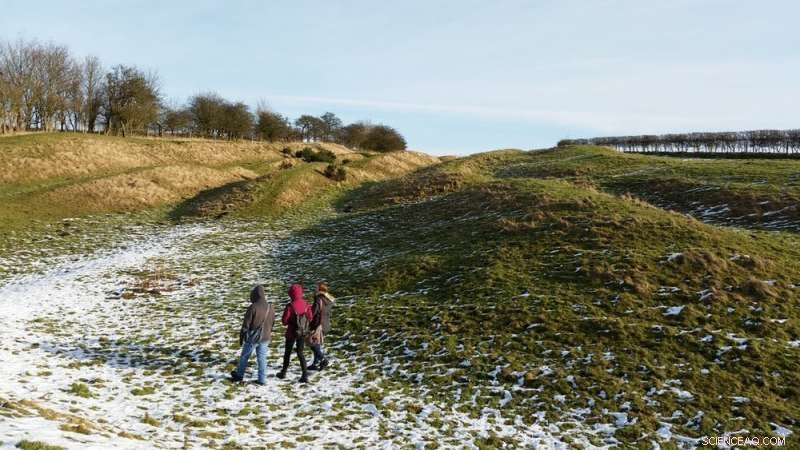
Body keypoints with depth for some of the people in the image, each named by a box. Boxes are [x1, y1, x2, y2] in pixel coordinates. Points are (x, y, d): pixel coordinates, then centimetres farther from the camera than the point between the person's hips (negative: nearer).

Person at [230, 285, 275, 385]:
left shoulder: (253, 307, -19)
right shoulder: (270, 307, -1)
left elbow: (246, 324, -13)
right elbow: (272, 323, 10)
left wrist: (241, 336, -2)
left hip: (253, 337, -4)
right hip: (265, 338, 4)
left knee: (244, 356, 15)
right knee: (262, 358, 11)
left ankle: (239, 375, 30)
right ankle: (262, 379, 13)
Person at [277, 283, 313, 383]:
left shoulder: (290, 306, -21)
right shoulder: (306, 304, -9)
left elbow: (284, 320, -16)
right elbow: (310, 317, -1)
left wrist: (290, 321, 5)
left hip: (292, 333, -3)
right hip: (303, 333, 3)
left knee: (287, 352, 17)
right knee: (300, 352, 14)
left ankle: (284, 372, 32)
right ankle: (305, 375, 6)